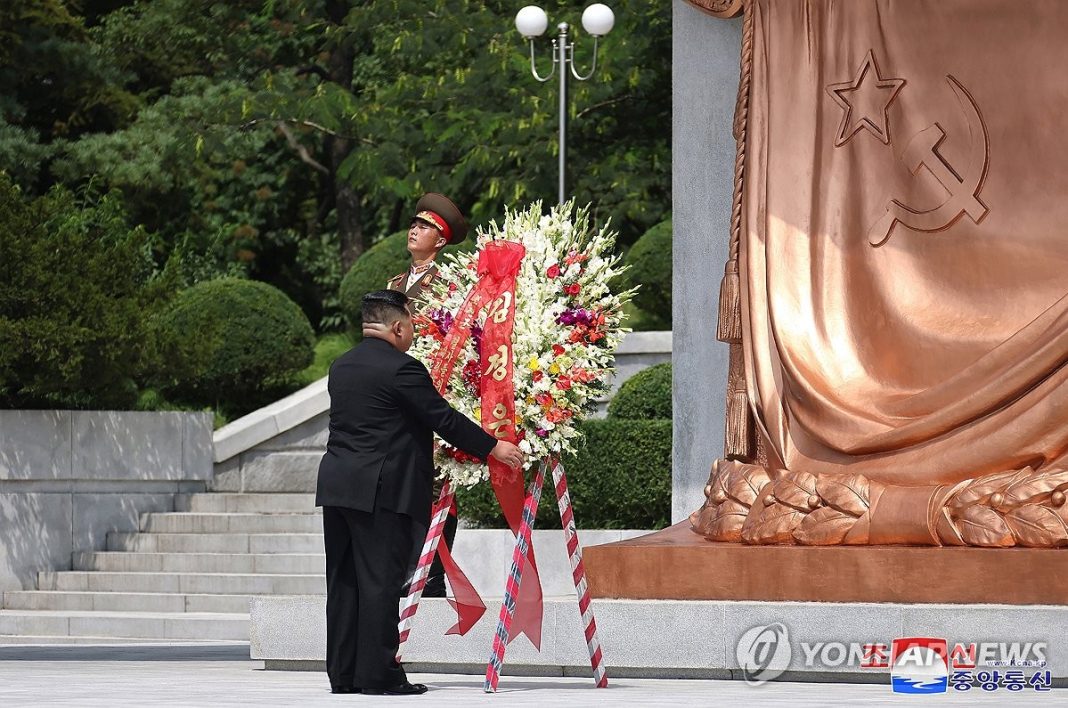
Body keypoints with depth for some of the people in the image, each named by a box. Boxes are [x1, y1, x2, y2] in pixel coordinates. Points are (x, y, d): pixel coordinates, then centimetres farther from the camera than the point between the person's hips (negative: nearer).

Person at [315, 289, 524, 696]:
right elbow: (443, 419, -10)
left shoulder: (341, 367, 15)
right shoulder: (400, 369, -11)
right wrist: (493, 447, -1)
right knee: (380, 581, -5)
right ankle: (377, 674, -5)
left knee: (343, 582, 9)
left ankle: (342, 674, 11)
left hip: (336, 487, 8)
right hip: (380, 491, -8)